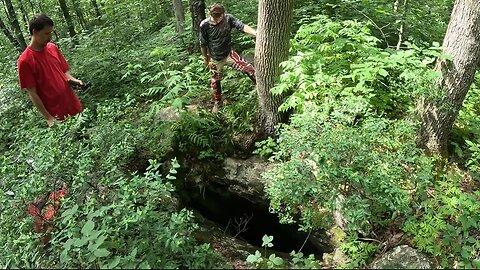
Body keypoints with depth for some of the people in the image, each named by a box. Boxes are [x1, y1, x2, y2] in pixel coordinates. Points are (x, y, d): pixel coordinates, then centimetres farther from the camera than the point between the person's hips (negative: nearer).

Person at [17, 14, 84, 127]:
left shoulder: (53, 48, 4)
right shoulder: (24, 61, -12)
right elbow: (32, 93, -10)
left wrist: (73, 80, -9)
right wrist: (48, 118, -12)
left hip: (74, 106, 5)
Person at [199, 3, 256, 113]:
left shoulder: (228, 18, -17)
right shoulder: (204, 25, -20)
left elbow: (242, 26, -29)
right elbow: (203, 44, -8)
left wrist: (256, 33, -45)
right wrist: (206, 58, 3)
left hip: (229, 54, 1)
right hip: (215, 59, -1)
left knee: (249, 68, -11)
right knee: (215, 81, 13)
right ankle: (217, 101, 38)